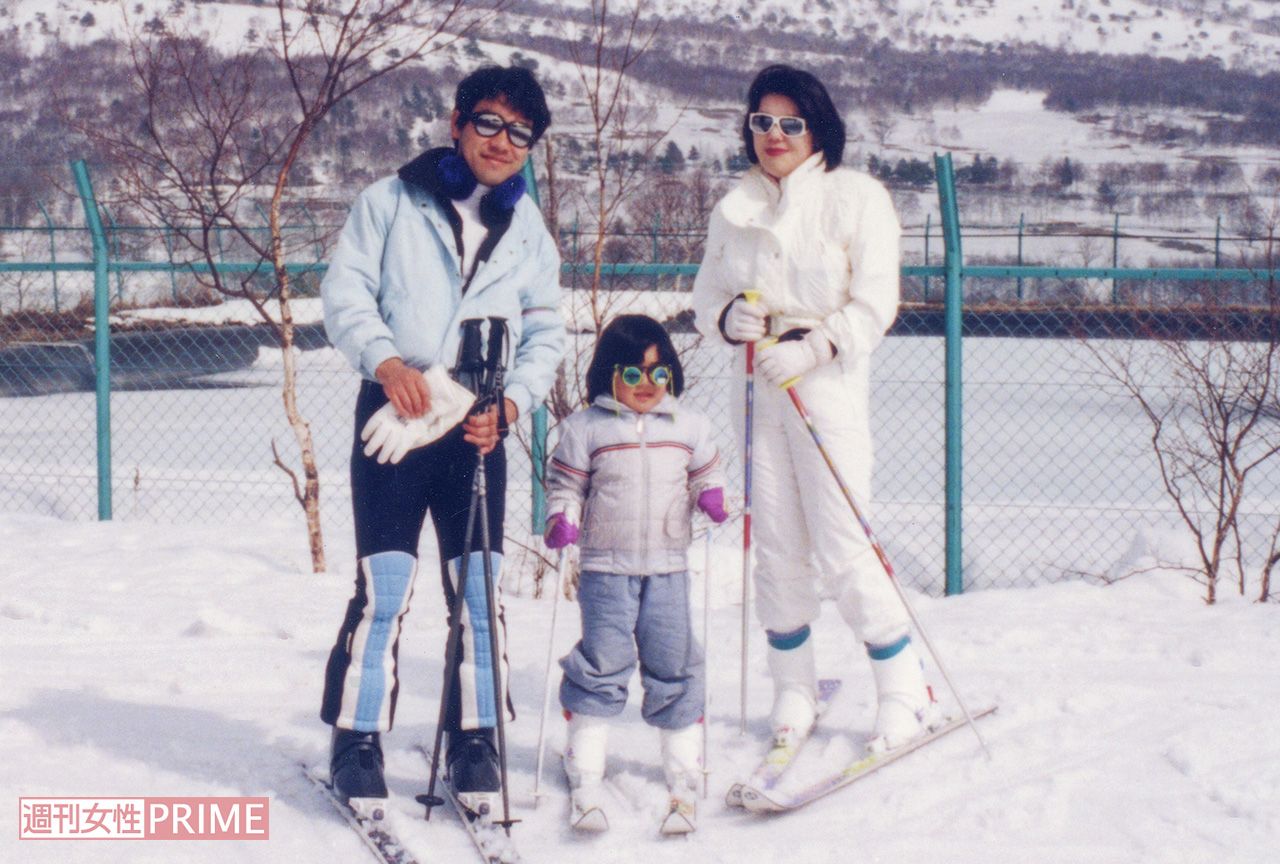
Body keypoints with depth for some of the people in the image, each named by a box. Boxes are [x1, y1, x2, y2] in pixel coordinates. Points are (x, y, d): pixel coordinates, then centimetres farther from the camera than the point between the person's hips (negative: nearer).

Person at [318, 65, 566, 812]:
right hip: (394, 413, -3)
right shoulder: (392, 202, 3)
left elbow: (546, 333, 12)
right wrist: (384, 359, -18)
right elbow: (346, 291, -1)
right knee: (384, 586, -8)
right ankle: (357, 741, 3)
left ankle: (475, 742, 16)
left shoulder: (529, 228, 13)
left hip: (478, 425, 3)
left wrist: (513, 399, -5)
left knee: (481, 590, 4)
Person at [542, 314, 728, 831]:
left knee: (674, 667, 4)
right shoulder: (585, 428, 0)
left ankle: (683, 772, 16)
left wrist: (711, 497, -3)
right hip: (605, 568, -2)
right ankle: (584, 776, 4)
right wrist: (562, 520, -14)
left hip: (668, 568, 2)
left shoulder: (689, 427, 9)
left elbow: (706, 474, 18)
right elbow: (565, 483, 4)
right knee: (601, 666, -4)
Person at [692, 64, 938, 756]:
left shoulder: (856, 198, -2)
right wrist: (728, 317, -9)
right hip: (760, 389, 4)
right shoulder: (734, 209, 12)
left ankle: (906, 693, 5)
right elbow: (705, 295, 14)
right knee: (777, 549, 5)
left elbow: (875, 303, -8)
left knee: (843, 553, -8)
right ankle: (793, 694, 18)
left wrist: (811, 348, -19)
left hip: (829, 386, -4)